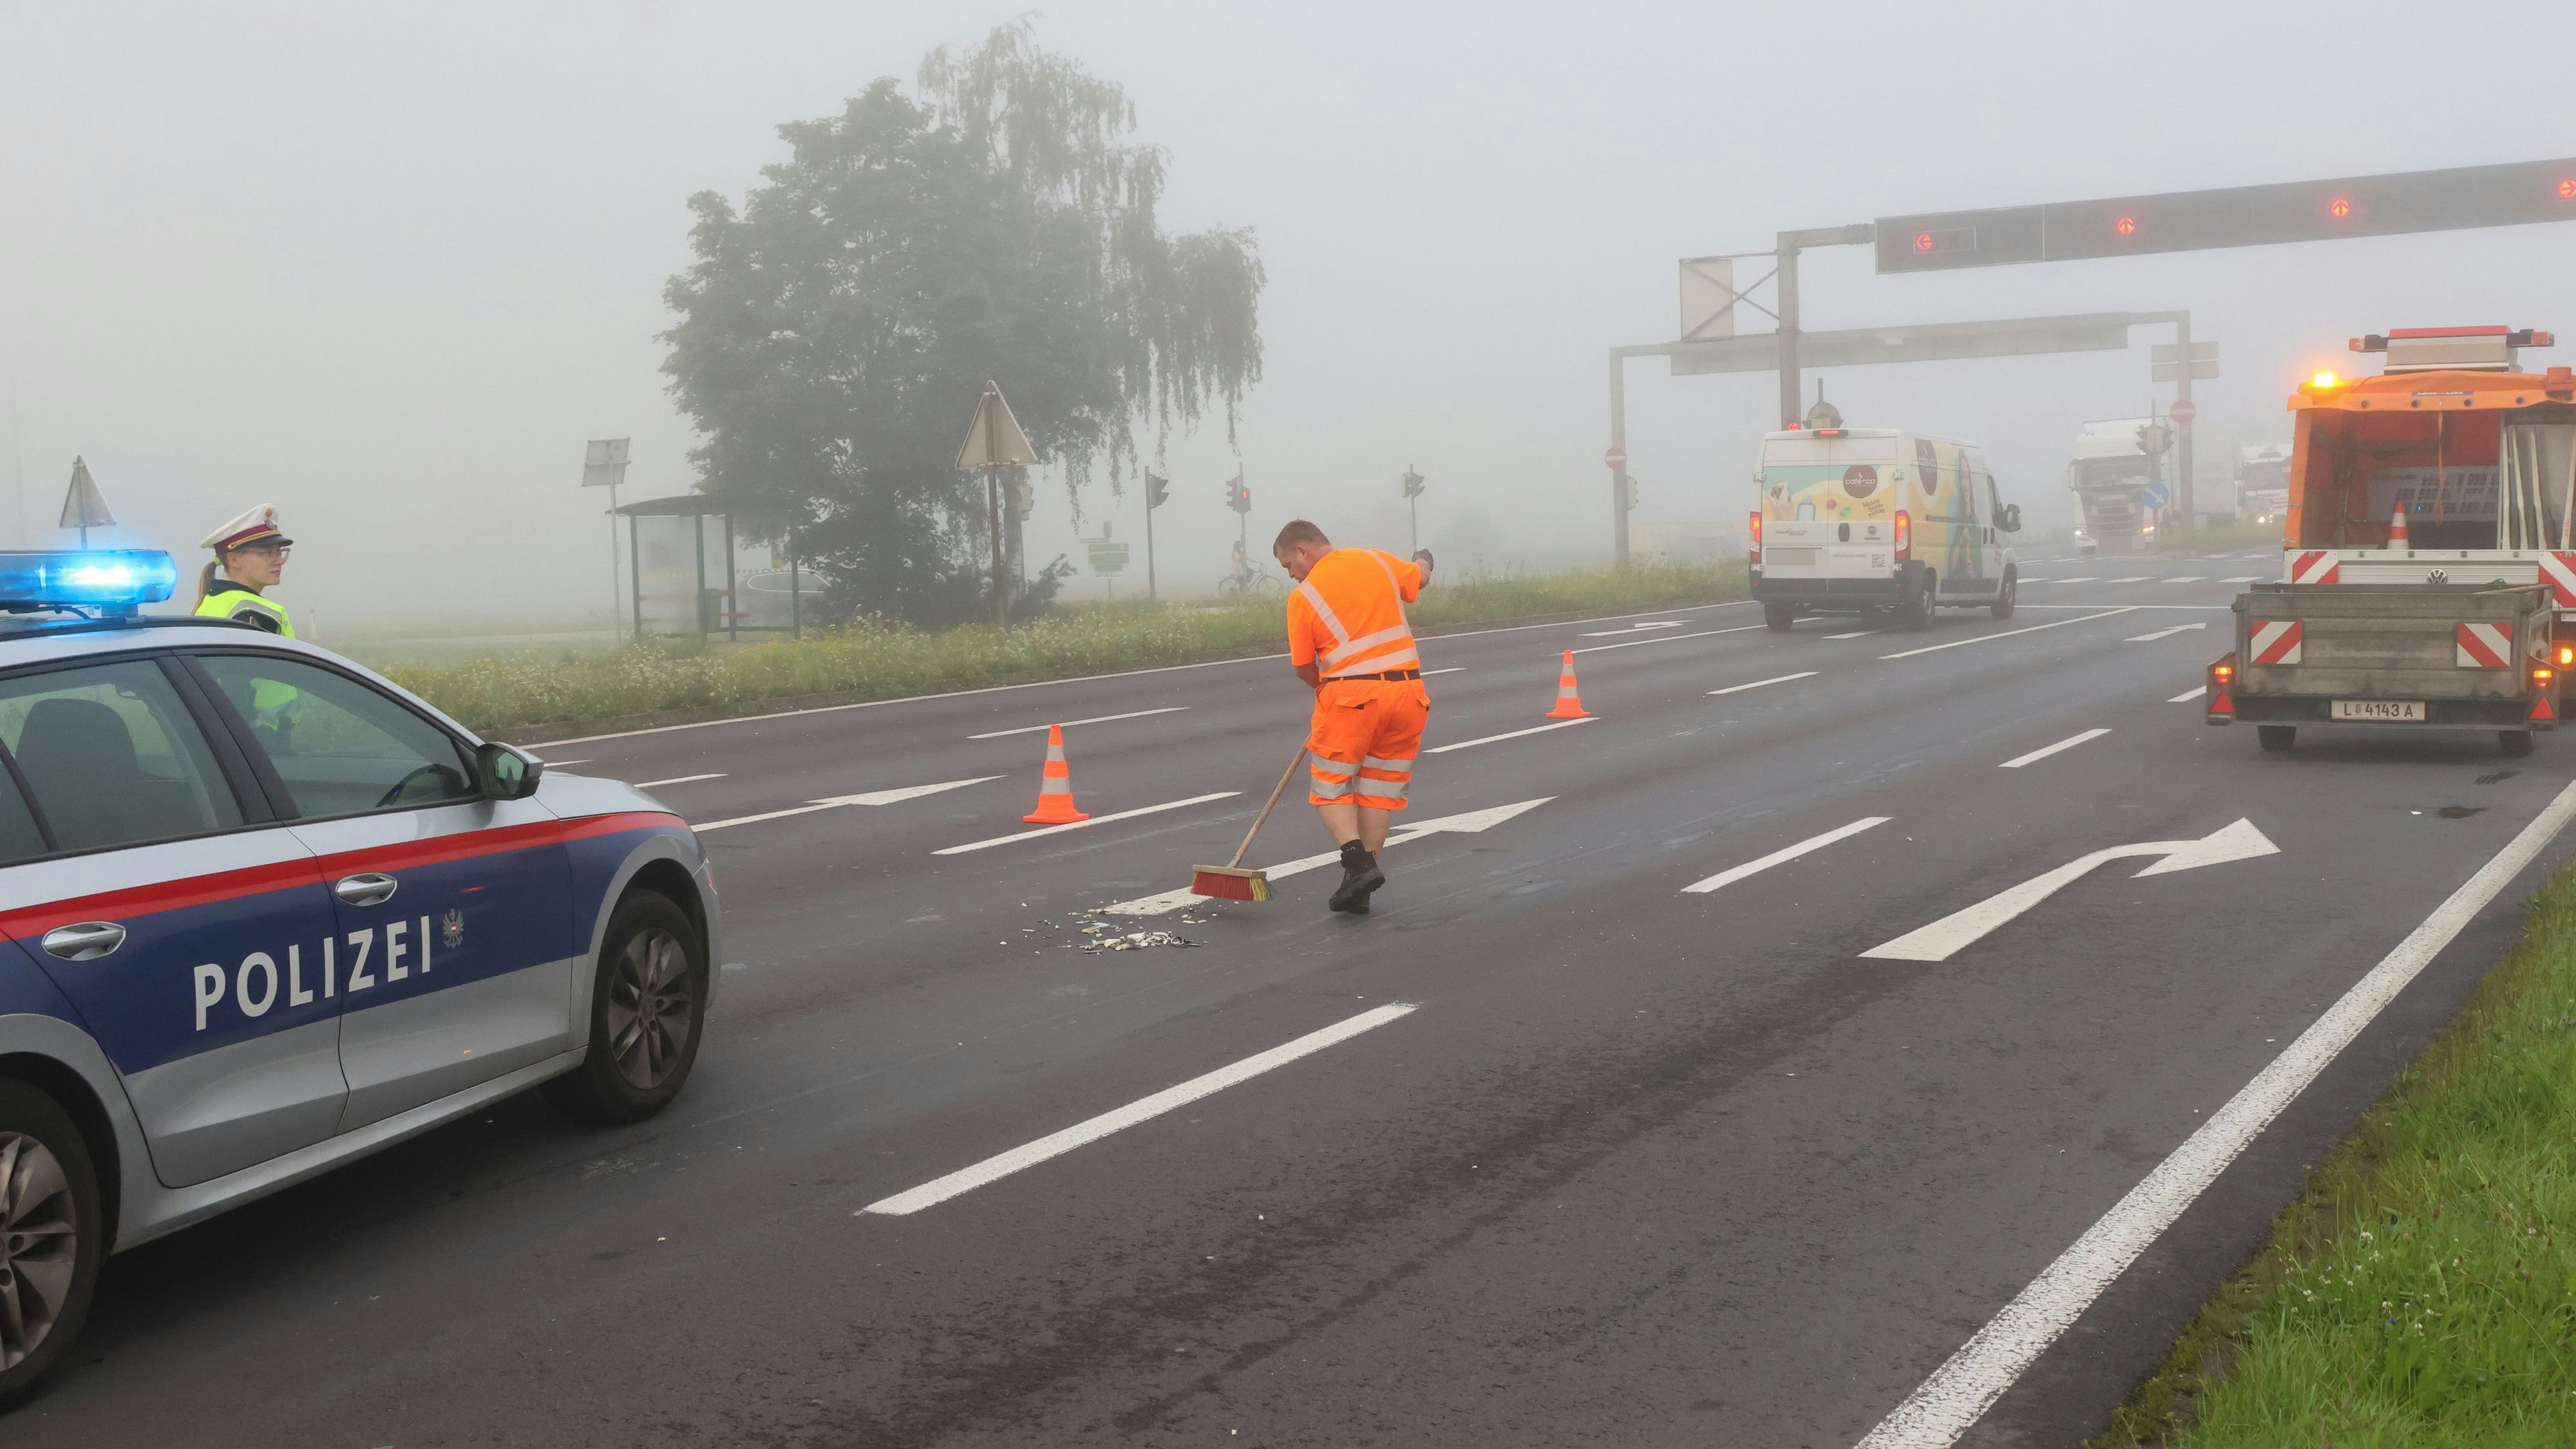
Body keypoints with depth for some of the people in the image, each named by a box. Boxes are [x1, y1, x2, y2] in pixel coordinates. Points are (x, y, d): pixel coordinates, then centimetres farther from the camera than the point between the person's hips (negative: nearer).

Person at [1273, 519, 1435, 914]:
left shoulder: (1303, 597, -1)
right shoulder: (1375, 560, 9)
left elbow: (1304, 668, 4)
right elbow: (1419, 578, 27)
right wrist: (1423, 560, 50)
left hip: (1351, 693, -5)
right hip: (1408, 689, 5)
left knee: (1330, 787, 9)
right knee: (1379, 791, 12)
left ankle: (1359, 863, -12)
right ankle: (1359, 890, 12)